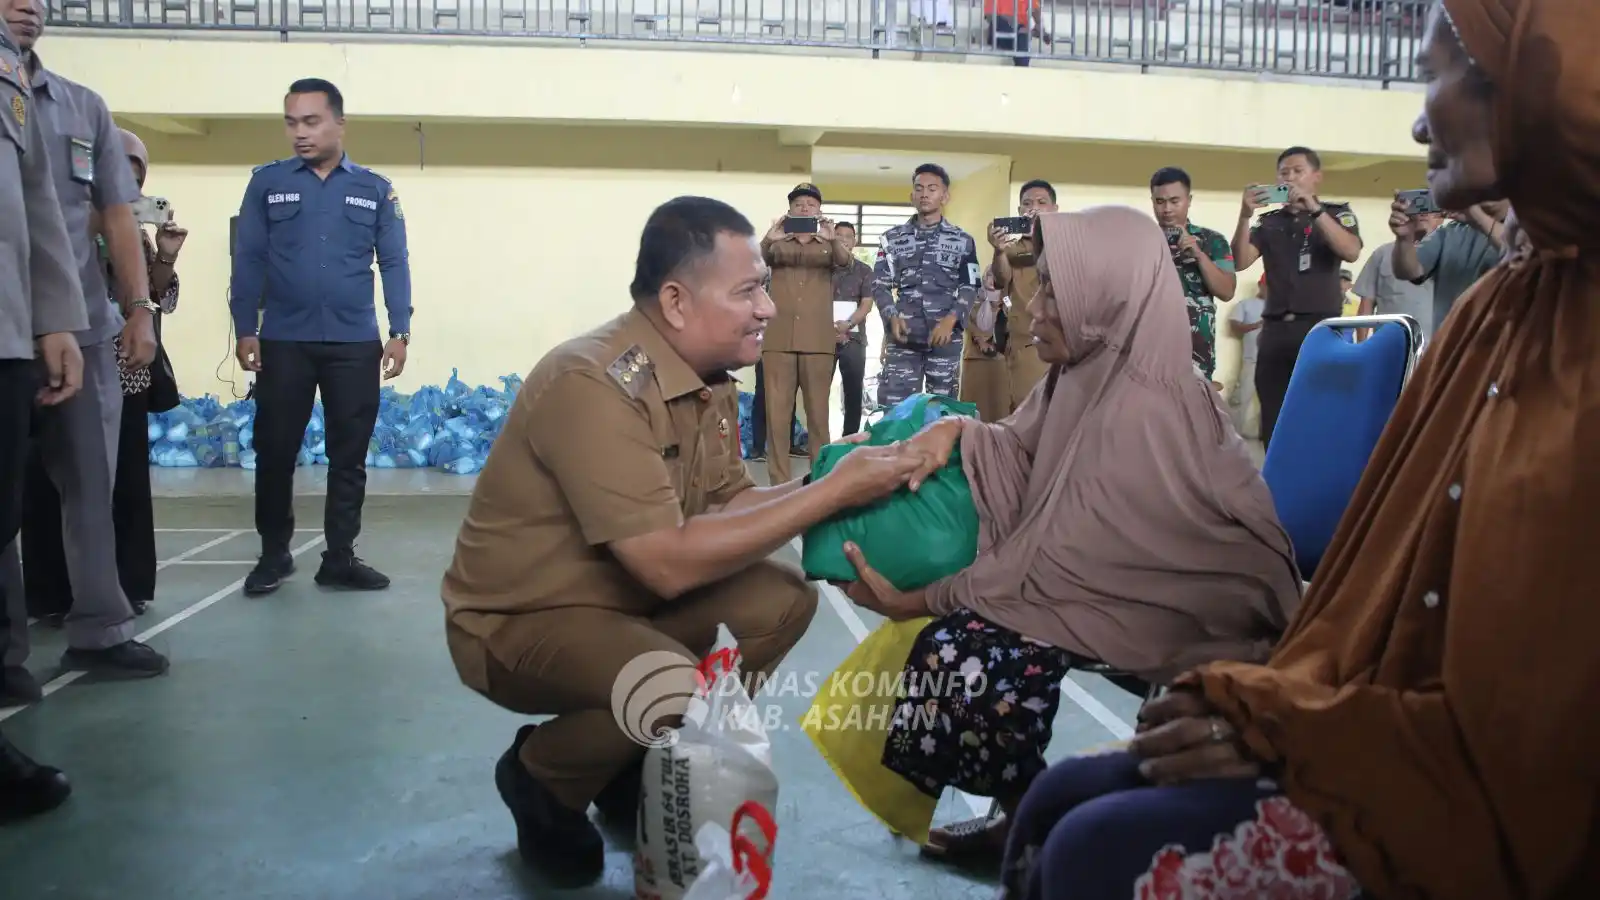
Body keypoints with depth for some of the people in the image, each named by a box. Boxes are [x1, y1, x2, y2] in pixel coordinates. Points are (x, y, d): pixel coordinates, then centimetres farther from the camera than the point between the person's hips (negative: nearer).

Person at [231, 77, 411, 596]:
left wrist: (400, 332, -3)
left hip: (355, 343, 0)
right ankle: (274, 554, 20)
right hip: (283, 342, 0)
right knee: (275, 450, 5)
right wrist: (245, 330, -2)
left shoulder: (375, 190, 7)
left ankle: (340, 558, 14)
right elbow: (248, 260, 4)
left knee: (349, 454, 4)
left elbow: (394, 264, 5)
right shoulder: (267, 183, 5)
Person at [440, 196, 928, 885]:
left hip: (624, 601, 8)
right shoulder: (595, 384, -28)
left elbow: (728, 507, 2)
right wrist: (832, 493, -29)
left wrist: (832, 478, -14)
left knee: (783, 599, -6)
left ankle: (637, 768, 12)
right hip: (519, 621, -8)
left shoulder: (709, 379, -1)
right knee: (677, 693, -32)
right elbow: (669, 564, -32)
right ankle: (541, 780, 2)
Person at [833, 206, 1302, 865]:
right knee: (971, 631, 4)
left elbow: (1057, 564, -25)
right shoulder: (1094, 374, 0)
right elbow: (1020, 447, 13)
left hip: (1183, 619, -9)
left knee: (962, 646, -17)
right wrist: (955, 430, -10)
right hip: (1118, 576, 9)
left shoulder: (1140, 414, -26)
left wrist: (917, 602, -18)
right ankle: (1026, 816, 15)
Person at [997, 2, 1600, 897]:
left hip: (1483, 800, -7)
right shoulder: (1498, 313, 7)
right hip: (1385, 736, 7)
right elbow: (1386, 583, 8)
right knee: (1057, 803, 0)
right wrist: (1275, 710, -5)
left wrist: (1274, 717, -14)